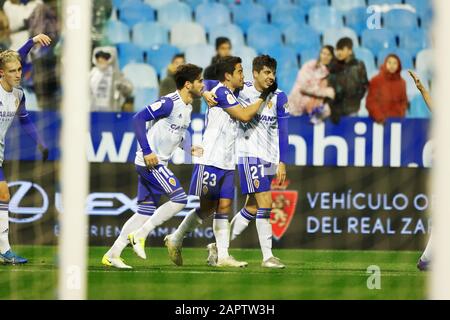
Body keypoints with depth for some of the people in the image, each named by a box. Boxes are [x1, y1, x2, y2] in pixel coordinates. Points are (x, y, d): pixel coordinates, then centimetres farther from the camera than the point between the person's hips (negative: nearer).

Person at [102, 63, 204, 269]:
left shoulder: (188, 107, 13)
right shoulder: (169, 103, -16)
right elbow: (139, 118, -20)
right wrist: (147, 151, -24)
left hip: (157, 163, 10)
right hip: (150, 161, -10)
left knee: (145, 212, 8)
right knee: (180, 198, -14)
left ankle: (112, 255, 10)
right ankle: (139, 235, -7)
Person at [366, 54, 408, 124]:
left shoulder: (401, 82, 9)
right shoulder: (376, 81, -1)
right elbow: (371, 101, -1)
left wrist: (400, 113, -1)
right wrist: (379, 116, -12)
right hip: (381, 121, -3)